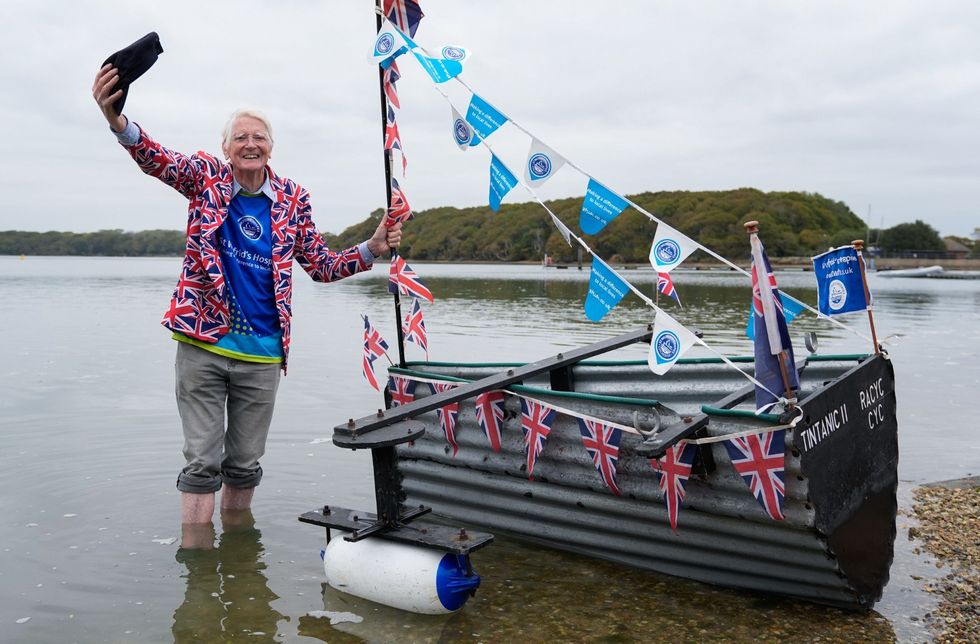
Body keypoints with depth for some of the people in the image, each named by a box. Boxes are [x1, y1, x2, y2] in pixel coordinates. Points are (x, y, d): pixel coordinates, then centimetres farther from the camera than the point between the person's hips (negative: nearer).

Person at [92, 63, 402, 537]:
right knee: (203, 462, 2)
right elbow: (158, 160, -20)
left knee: (245, 464, 14)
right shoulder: (206, 177, 0)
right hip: (202, 344, -2)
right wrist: (117, 119, -40)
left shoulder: (293, 199, 5)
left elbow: (322, 266, 9)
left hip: (262, 354, 2)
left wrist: (372, 249, -6)